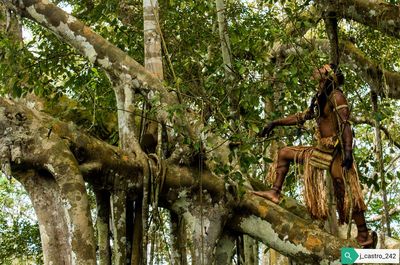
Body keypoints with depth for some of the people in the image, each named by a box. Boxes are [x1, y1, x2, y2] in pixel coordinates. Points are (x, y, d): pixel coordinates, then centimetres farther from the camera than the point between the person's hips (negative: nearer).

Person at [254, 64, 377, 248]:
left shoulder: (336, 96, -9)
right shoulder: (320, 101, 17)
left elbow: (346, 124, -20)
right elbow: (301, 117, 25)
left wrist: (348, 151, -30)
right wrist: (275, 123, 24)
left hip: (336, 152, -9)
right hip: (321, 150, 9)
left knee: (346, 193, -12)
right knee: (284, 153, 16)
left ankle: (364, 235, -6)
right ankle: (275, 193, 10)